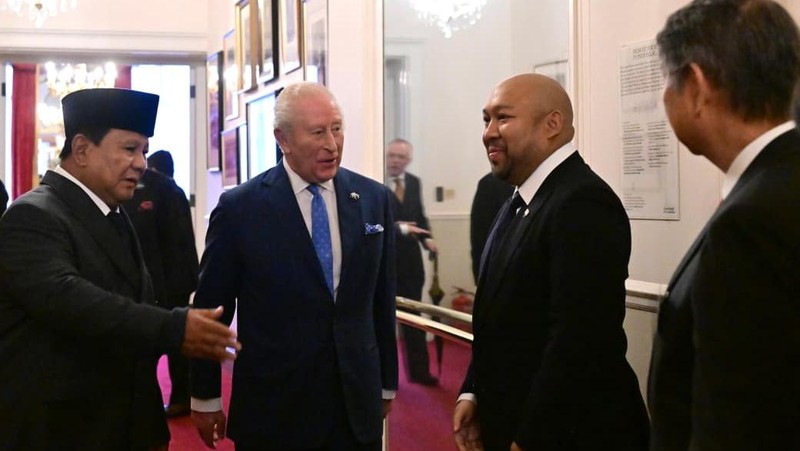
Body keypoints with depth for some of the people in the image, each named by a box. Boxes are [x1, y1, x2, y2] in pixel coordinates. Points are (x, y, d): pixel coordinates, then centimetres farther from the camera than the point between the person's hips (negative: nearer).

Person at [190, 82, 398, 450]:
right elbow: (211, 308, -1)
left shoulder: (374, 199, 1)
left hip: (358, 405, 3)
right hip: (273, 409, -2)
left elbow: (382, 301, 7)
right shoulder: (240, 208, -8)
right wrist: (204, 398, 3)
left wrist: (387, 383, 11)